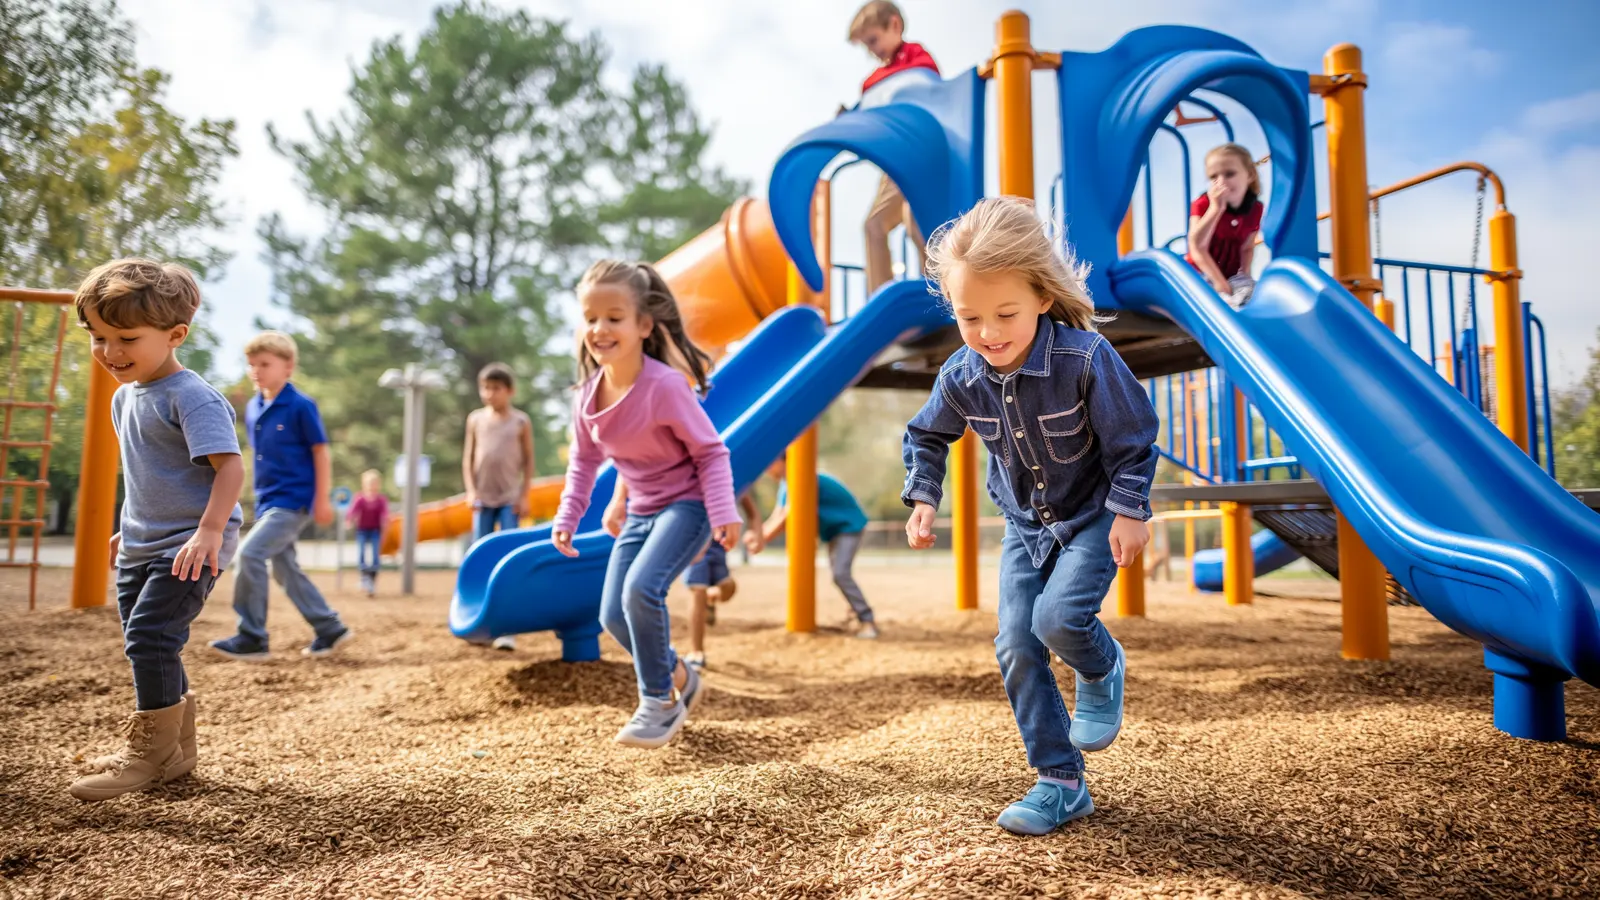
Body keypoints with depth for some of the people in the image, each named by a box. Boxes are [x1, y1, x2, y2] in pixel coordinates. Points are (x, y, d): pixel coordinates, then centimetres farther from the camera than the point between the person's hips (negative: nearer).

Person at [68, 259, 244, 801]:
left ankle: (149, 752, 1)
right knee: (148, 644, 14)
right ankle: (179, 750, 28)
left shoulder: (191, 397, -18)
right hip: (142, 545, 10)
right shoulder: (125, 397, 11)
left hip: (190, 546, -10)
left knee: (149, 637, -15)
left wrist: (209, 531, -33)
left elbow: (229, 466, -25)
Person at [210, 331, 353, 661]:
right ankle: (330, 628, 21)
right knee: (285, 568, 9)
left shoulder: (301, 406, -11)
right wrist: (261, 497, 19)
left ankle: (252, 637, -7)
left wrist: (322, 499, -12)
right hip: (267, 502, 8)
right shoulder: (252, 408, 10)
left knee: (250, 553, -17)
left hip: (294, 500, -8)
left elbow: (321, 451, -10)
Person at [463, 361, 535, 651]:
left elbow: (528, 461, 3)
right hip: (483, 498, 2)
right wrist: (471, 491, -2)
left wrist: (524, 495, -3)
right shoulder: (476, 419, 6)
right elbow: (468, 457, 8)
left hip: (510, 499, -2)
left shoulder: (521, 421, 0)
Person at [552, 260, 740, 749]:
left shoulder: (666, 386, -23)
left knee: (642, 588, -27)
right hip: (641, 511, 7)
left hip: (687, 504, -7)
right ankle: (679, 677, 28)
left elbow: (711, 452, -16)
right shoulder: (588, 394, -4)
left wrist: (723, 513, -24)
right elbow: (583, 460, 11)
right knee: (612, 614, 3)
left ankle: (659, 703, -6)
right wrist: (567, 516, 4)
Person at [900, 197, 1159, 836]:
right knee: (1016, 647, -3)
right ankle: (1061, 783, 10)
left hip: (1093, 518, -4)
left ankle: (1102, 670, 14)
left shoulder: (1086, 358, -27)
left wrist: (1129, 510, -16)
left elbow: (1131, 438, -14)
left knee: (1058, 617, -25)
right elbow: (926, 435, 6)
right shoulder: (961, 376, -14)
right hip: (1025, 525, 5)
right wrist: (922, 499, -4)